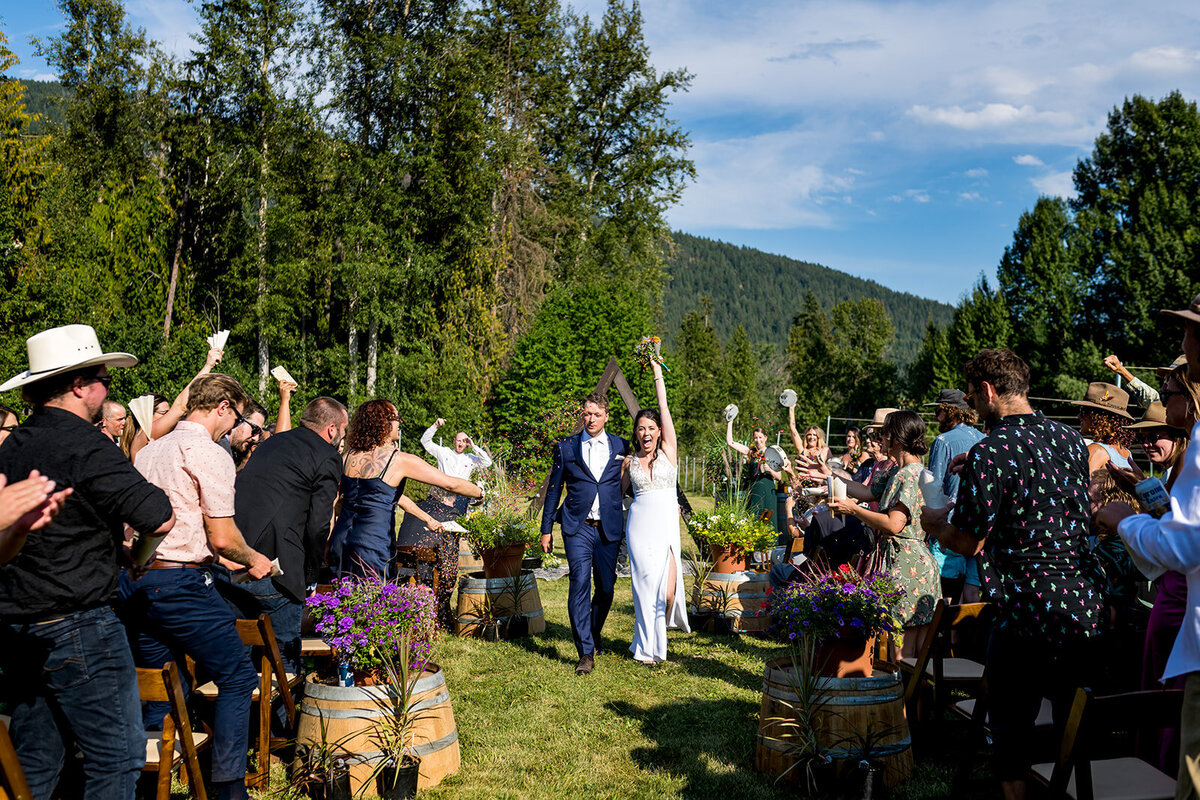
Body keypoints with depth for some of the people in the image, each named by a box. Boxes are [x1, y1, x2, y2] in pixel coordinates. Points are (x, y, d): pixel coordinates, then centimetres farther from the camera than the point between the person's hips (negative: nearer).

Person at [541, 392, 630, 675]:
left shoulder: (621, 447, 8)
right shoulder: (566, 447, 7)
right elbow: (554, 489, 10)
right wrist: (546, 529, 9)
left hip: (609, 528, 2)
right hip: (577, 527, -1)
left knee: (606, 588, 6)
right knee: (580, 585, -12)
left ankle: (593, 635, 32)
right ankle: (586, 653, -8)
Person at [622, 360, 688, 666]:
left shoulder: (668, 452, 6)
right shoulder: (629, 461, 11)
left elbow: (664, 409, 1)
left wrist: (658, 375, 1)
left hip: (667, 523, -1)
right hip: (640, 523, 1)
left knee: (668, 587, -7)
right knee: (646, 583, -1)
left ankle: (657, 634, 22)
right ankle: (648, 647, 11)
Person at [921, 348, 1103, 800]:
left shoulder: (990, 453, -15)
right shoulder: (1071, 440, 6)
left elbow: (968, 543, -13)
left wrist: (933, 521, 9)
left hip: (1025, 613, -7)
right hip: (1084, 606, 7)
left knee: (1012, 733, 7)